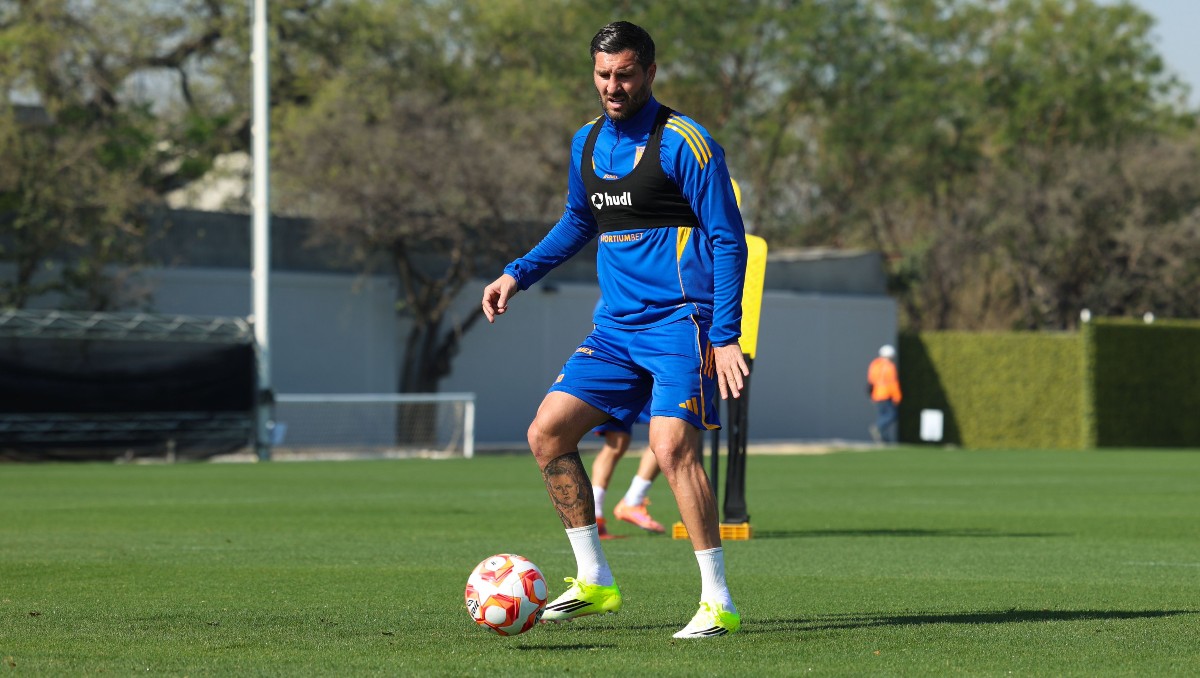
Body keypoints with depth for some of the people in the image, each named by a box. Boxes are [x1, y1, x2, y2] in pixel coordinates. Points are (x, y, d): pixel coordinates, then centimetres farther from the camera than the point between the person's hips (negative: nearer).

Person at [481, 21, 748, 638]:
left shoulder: (682, 142, -10)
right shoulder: (588, 143, 12)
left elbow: (728, 240, -10)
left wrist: (726, 337, -17)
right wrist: (518, 274, 18)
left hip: (679, 320, -8)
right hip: (615, 326, 8)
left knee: (671, 443, -23)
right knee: (547, 433, 2)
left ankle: (718, 602, -17)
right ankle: (594, 581, 13)